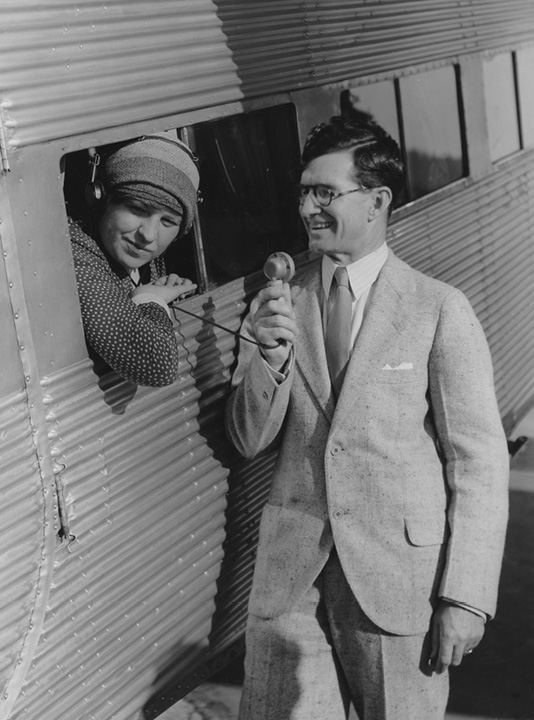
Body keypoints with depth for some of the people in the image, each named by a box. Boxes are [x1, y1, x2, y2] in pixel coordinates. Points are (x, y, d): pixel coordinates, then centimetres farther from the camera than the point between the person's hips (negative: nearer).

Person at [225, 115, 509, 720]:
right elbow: (249, 440, 6)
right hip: (292, 573, 3)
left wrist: (466, 598, -10)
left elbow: (479, 463, -7)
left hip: (402, 573, -3)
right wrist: (269, 355, -13)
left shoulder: (439, 310, -7)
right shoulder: (280, 304, 5)